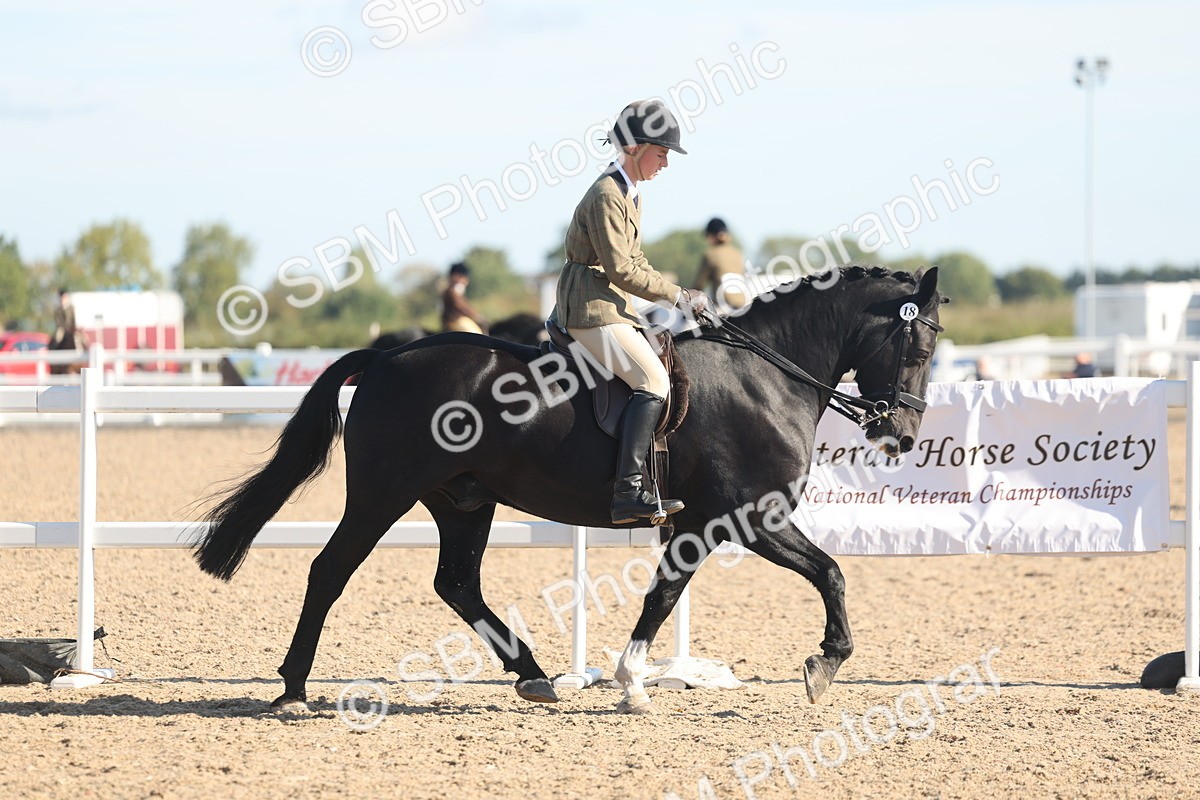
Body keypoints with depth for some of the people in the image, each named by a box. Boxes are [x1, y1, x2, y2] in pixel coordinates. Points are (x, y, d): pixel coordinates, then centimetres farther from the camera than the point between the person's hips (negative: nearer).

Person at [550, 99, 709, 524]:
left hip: (614, 305, 11)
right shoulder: (607, 195, -16)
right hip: (591, 308, -11)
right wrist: (676, 296, -13)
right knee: (653, 381, -22)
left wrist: (673, 291, 10)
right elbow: (621, 269, -20)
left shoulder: (630, 193, 16)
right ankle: (628, 492, -30)